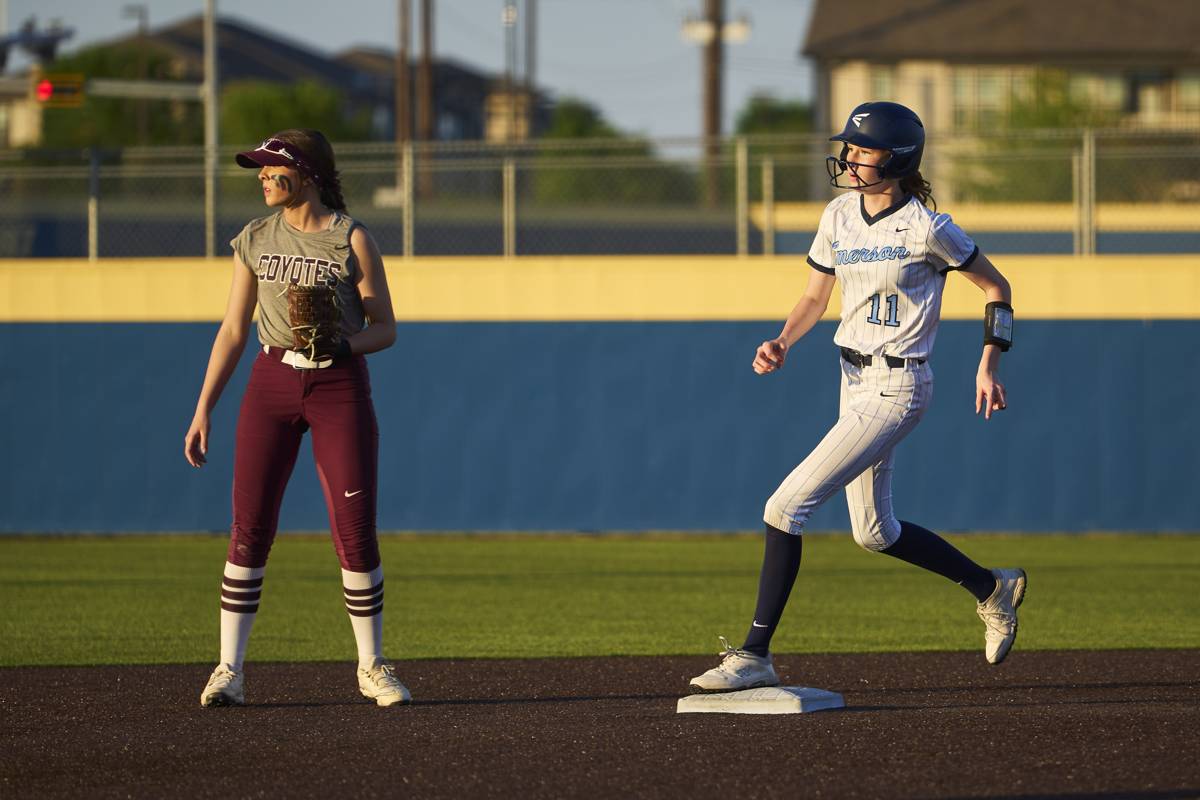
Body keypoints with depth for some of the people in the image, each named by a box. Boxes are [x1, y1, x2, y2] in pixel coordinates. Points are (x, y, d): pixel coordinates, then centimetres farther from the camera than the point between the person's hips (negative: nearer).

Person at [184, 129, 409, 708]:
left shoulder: (352, 240, -3)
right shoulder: (255, 239, 7)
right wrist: (203, 410, 4)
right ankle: (229, 670, -1)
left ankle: (371, 666, 10)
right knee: (249, 526, -5)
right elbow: (233, 330, 9)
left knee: (355, 530, -4)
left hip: (340, 386, -2)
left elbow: (385, 329, 0)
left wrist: (342, 344, -21)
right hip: (272, 383, 2)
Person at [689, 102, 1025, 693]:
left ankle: (755, 655, -11)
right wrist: (780, 344, -6)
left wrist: (988, 366, -10)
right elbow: (814, 299, 13)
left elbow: (996, 287, -4)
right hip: (854, 383, 8)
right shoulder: (839, 217, 4)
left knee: (785, 506, -16)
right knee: (875, 533, 18)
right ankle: (992, 589, 38)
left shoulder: (926, 228, -15)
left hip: (896, 389, -8)